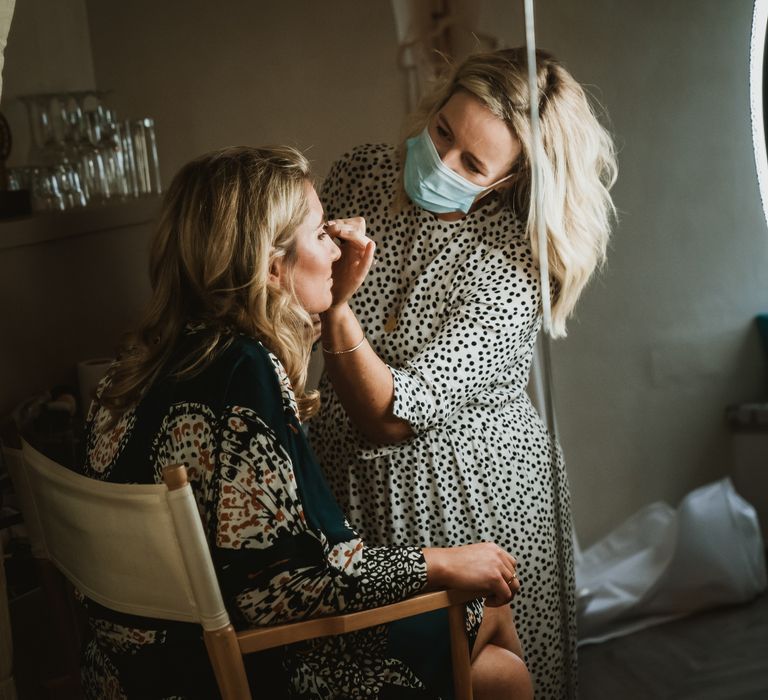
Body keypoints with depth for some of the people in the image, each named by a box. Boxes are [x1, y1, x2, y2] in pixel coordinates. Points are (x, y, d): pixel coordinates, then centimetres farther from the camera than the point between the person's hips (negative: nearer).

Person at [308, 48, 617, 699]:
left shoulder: (510, 270, -23)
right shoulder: (360, 171, -8)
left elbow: (389, 419, -26)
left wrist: (336, 304, -35)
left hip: (475, 495, -4)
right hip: (348, 474, 5)